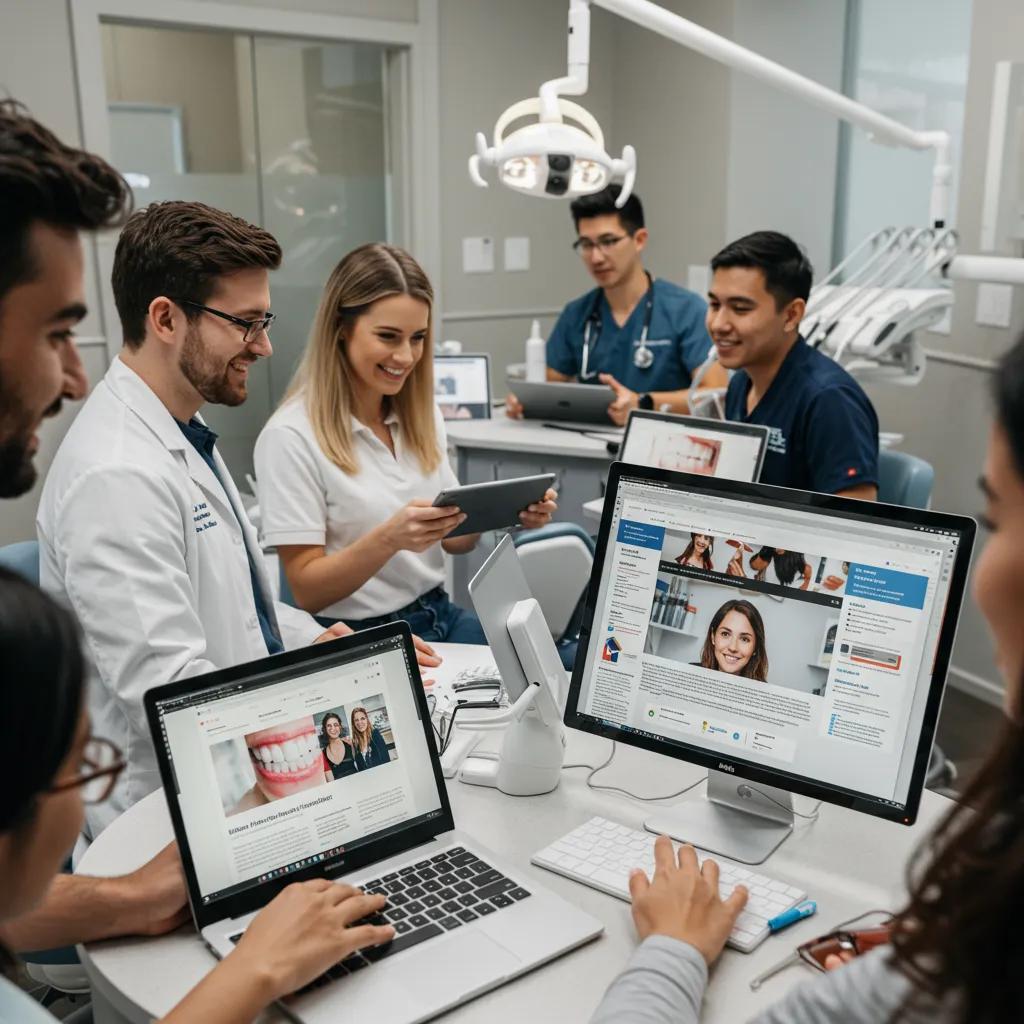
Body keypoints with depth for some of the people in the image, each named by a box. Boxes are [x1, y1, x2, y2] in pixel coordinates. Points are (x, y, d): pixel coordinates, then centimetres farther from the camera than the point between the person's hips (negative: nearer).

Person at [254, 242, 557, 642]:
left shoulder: (422, 415, 7)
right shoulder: (290, 437, -14)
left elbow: (451, 538, 13)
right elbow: (307, 591, -13)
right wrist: (388, 539, -30)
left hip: (441, 615, 6)